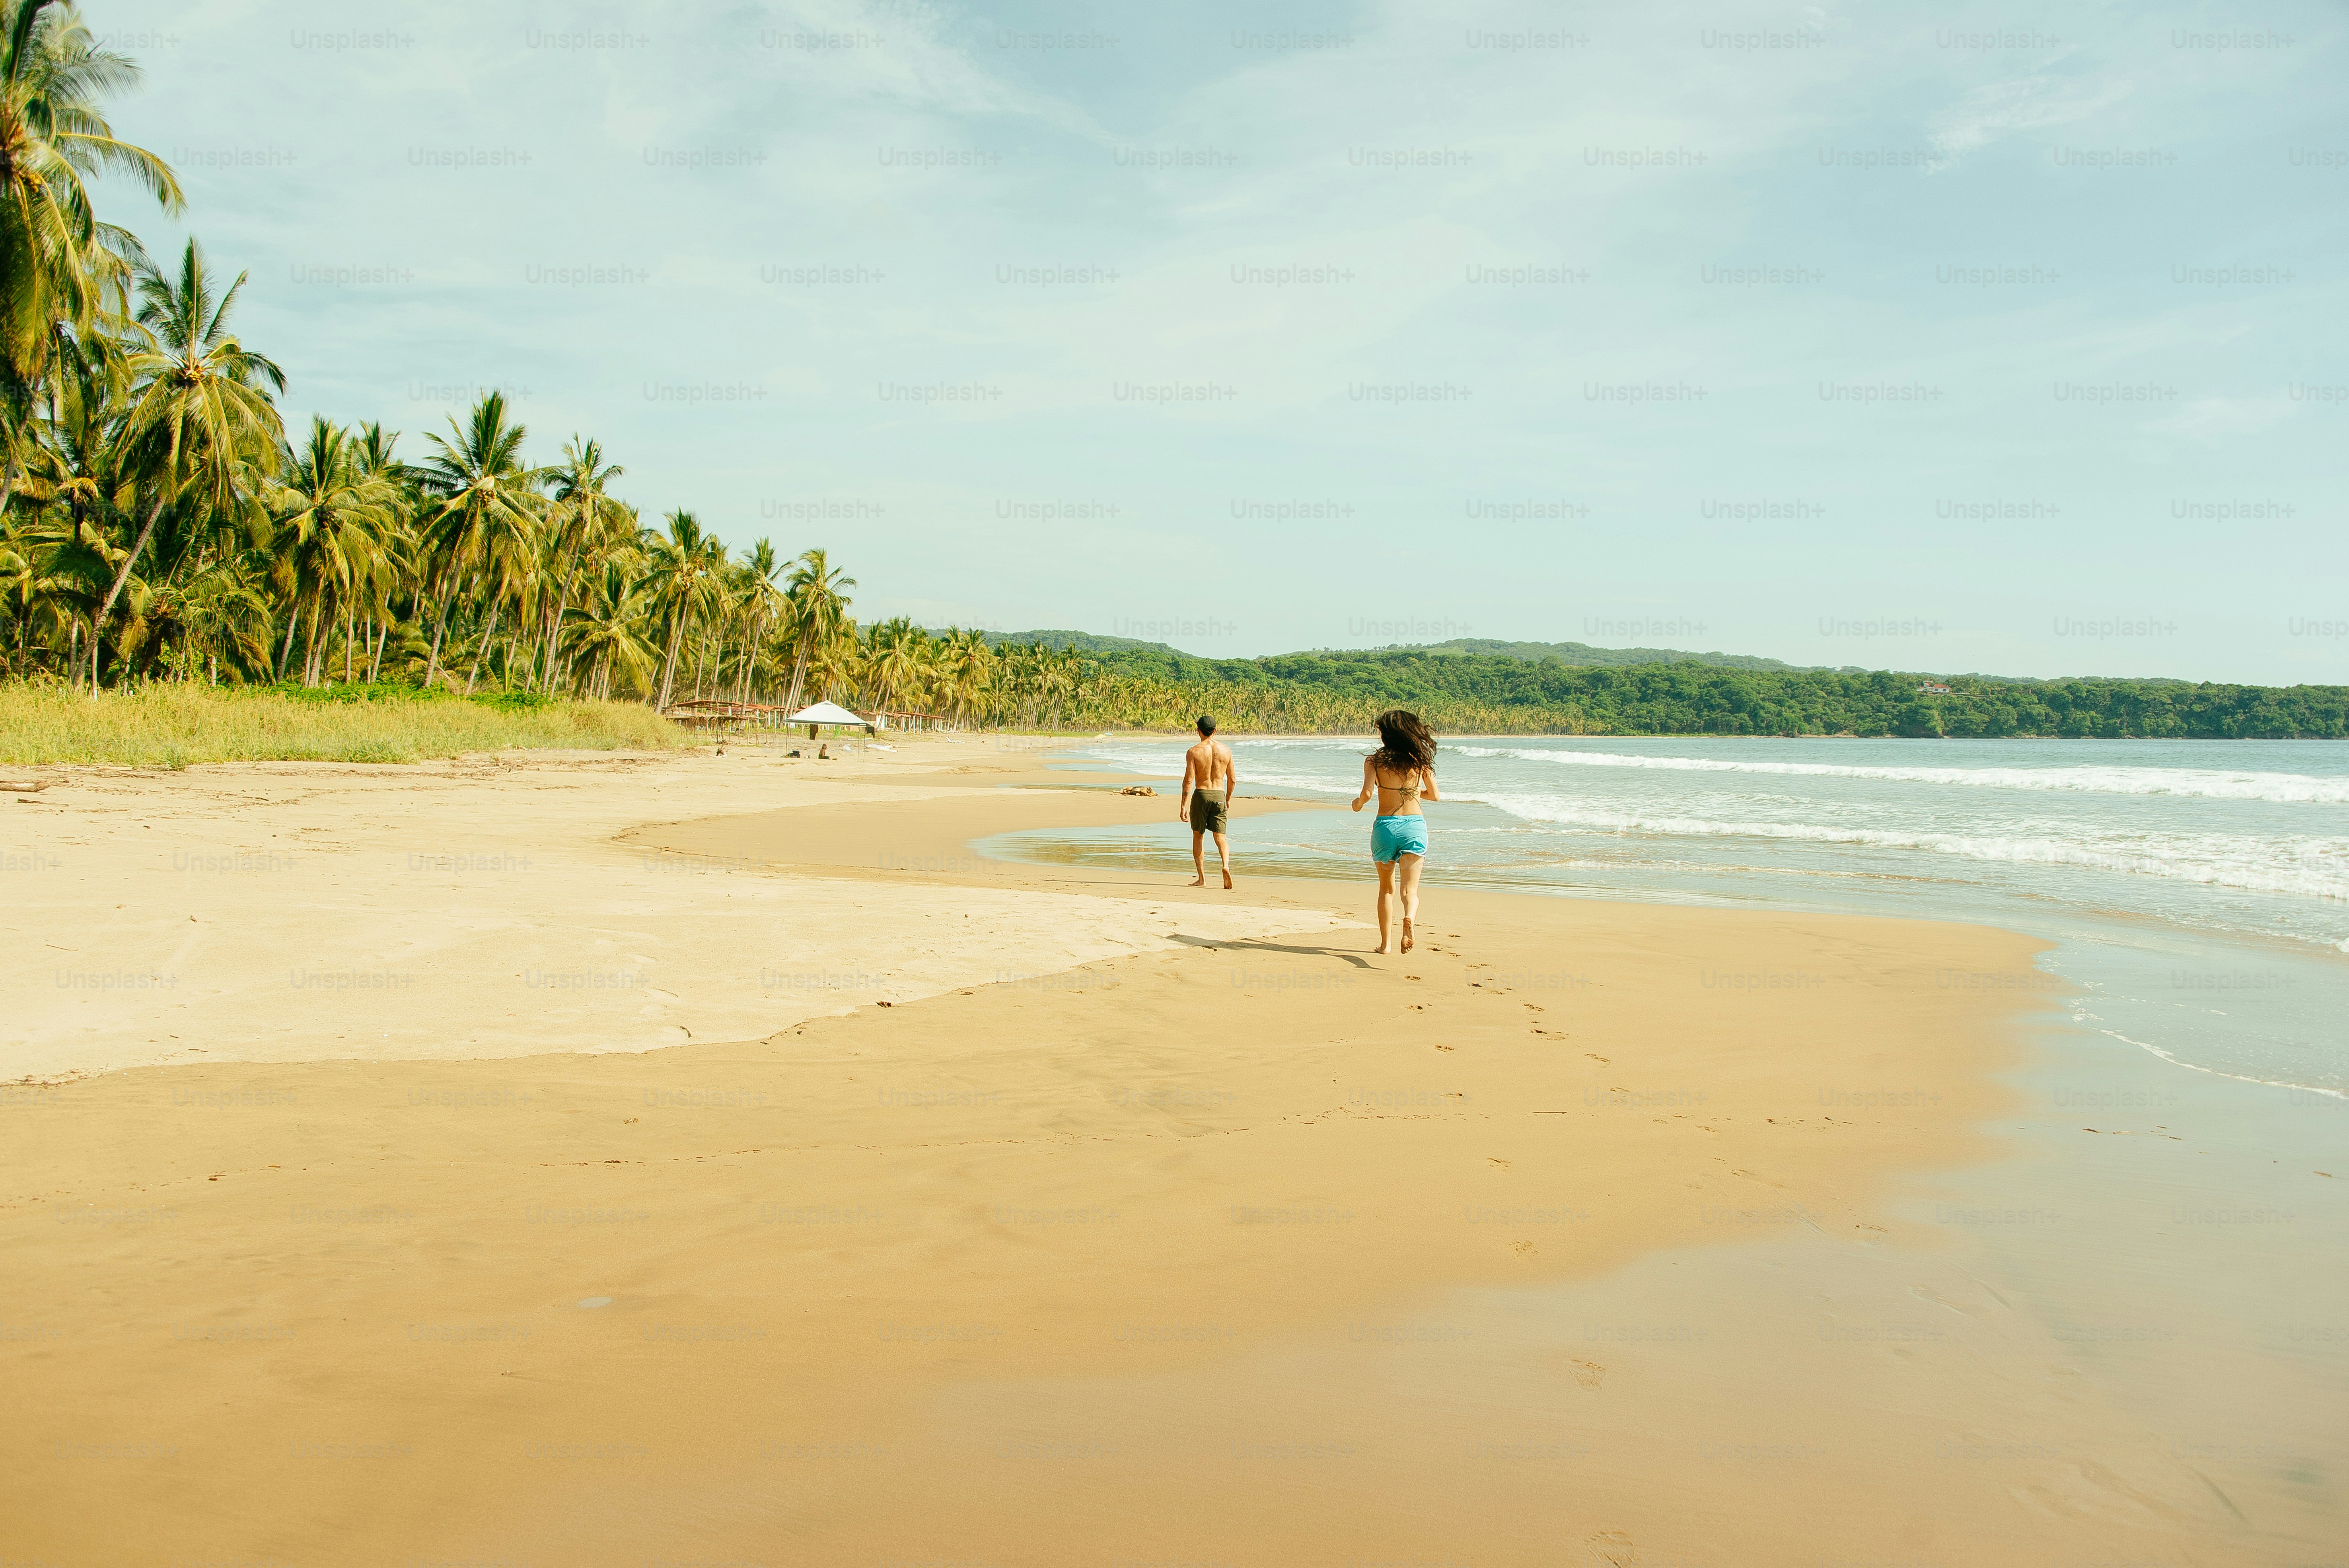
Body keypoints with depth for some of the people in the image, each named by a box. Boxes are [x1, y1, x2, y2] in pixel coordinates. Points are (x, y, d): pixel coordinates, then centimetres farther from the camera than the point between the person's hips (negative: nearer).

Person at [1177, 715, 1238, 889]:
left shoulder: (1194, 752, -7)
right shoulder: (1226, 750, 4)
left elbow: (1189, 780, -12)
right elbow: (1232, 779, 10)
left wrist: (1183, 806, -10)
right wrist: (1228, 800, 24)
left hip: (1201, 795, -2)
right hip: (1219, 796, 2)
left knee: (1198, 837, 12)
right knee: (1220, 836, 3)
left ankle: (1202, 878, 13)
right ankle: (1226, 865, -25)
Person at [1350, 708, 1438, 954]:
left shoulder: (1374, 761, -2)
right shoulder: (1420, 759, 5)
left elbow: (1367, 793, -12)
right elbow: (1434, 795, 12)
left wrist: (1358, 803, 11)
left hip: (1385, 826, 0)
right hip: (1414, 825, 0)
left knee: (1387, 888, 18)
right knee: (1409, 889, -5)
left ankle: (1385, 943, 23)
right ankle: (1409, 918, -38)